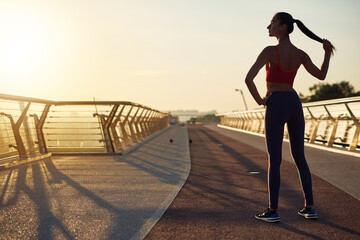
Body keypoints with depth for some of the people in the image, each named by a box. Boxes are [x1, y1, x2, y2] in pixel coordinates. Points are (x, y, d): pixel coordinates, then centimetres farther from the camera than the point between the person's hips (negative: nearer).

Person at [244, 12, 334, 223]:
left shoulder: (270, 51, -13)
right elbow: (321, 76, 18)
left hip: (275, 106, -6)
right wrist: (328, 53, 29)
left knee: (274, 160, 0)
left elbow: (248, 79, -21)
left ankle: (273, 211, 4)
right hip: (295, 104, 6)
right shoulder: (301, 54, 5)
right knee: (300, 158, 13)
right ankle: (310, 207, 15)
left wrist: (259, 100, -5)